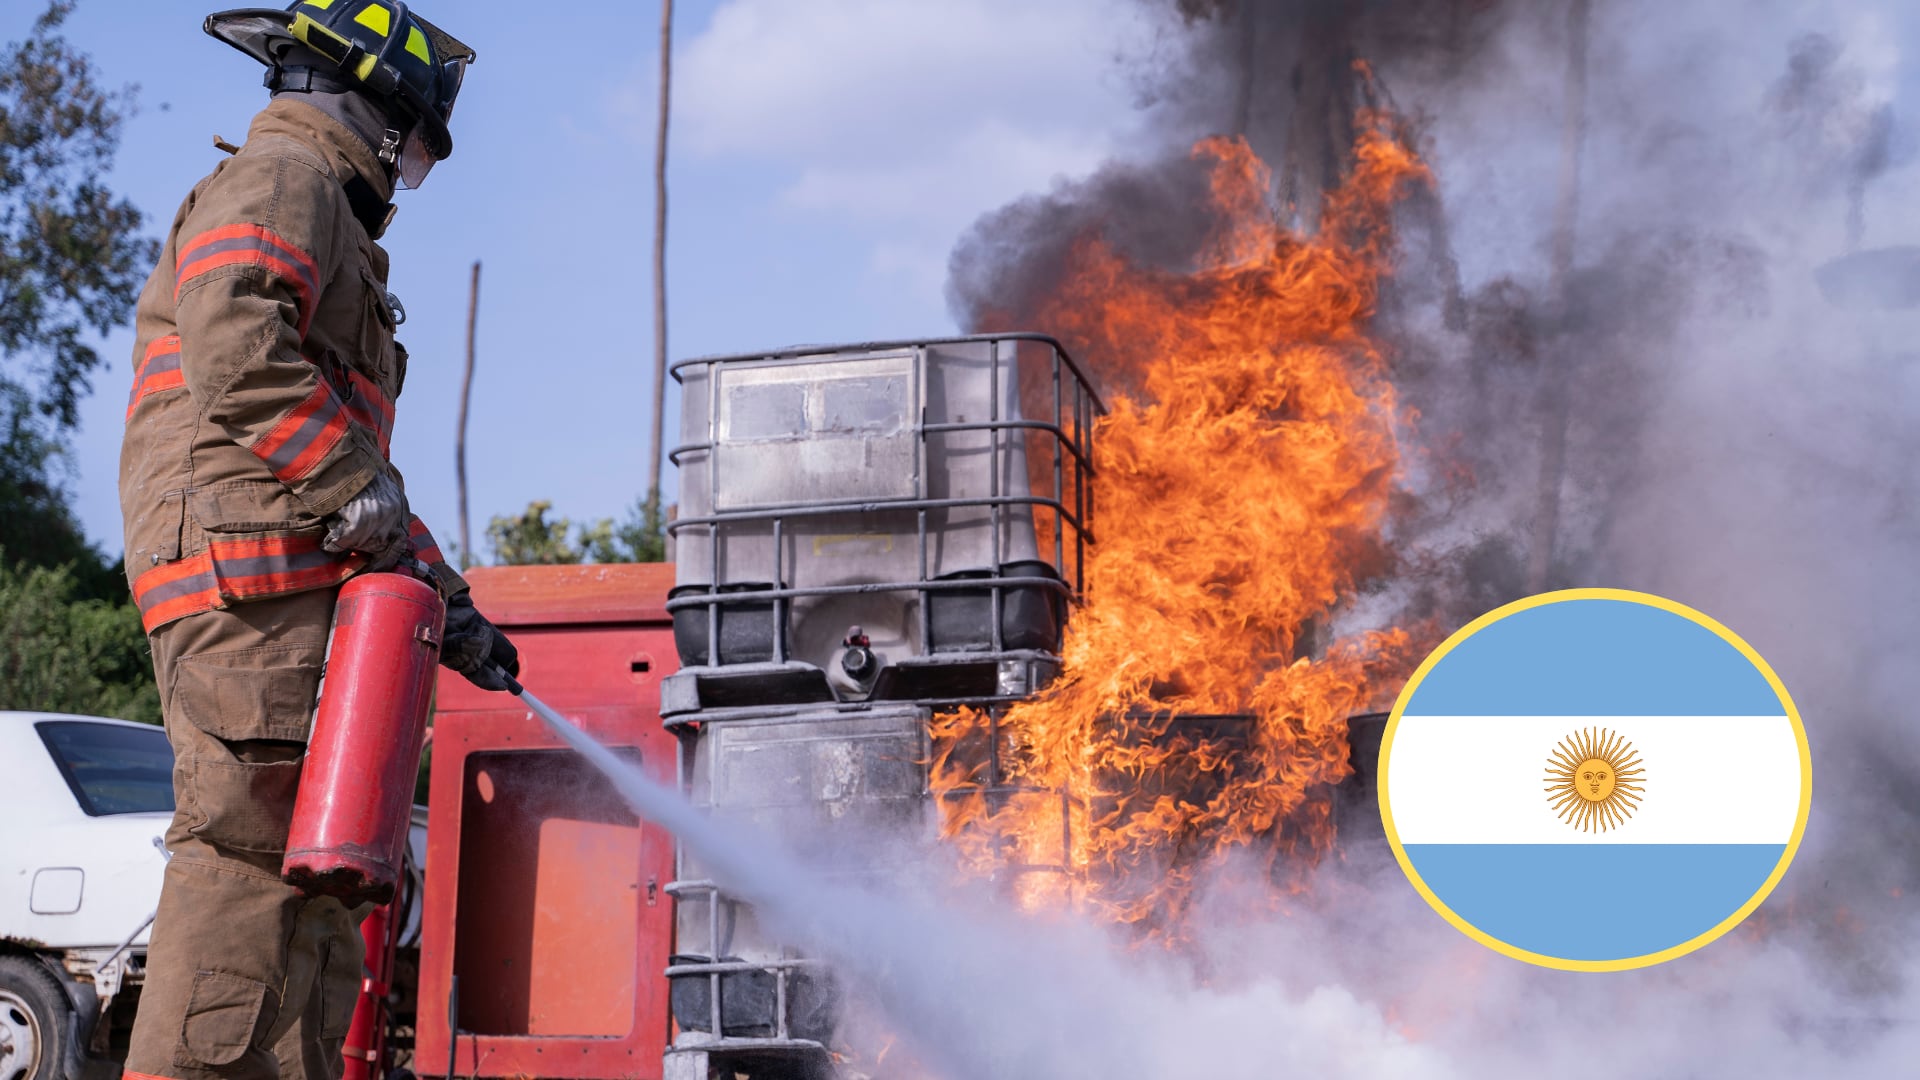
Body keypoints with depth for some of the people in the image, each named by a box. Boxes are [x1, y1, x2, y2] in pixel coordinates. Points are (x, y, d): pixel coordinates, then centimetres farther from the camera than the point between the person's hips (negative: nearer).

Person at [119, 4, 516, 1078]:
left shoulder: (331, 225, 34)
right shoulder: (281, 180, 2)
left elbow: (348, 451, 33)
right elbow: (235, 344, -20)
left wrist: (451, 606, 28)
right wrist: (355, 483, -18)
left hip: (299, 590, 10)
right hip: (250, 569, -10)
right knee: (251, 855, -16)